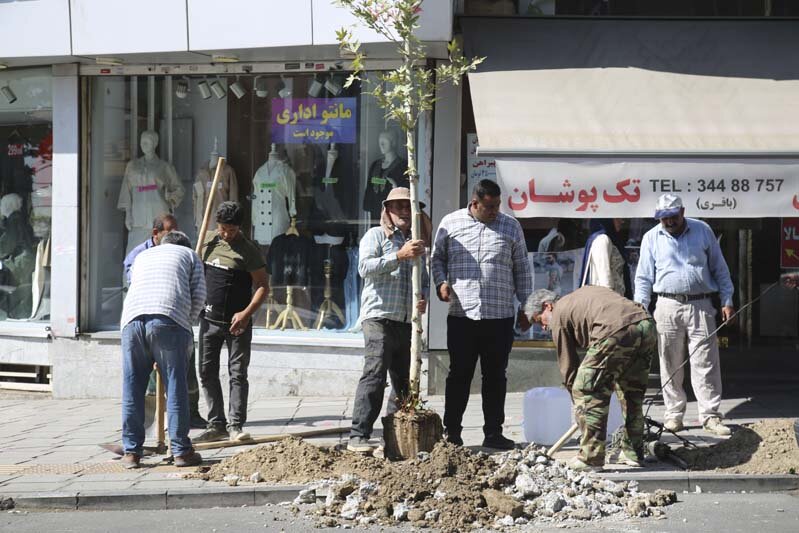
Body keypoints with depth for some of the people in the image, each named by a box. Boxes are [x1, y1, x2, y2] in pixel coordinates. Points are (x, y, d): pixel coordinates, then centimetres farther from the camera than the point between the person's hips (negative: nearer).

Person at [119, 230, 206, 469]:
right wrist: (187, 322, 26)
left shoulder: (142, 256, 35)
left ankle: (131, 451, 9)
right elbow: (198, 294, 13)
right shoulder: (189, 254, 25)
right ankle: (181, 451, 3)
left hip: (132, 318, 3)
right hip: (169, 320, -3)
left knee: (132, 389, 8)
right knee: (176, 387, 1)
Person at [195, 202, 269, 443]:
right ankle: (216, 425, 14)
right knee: (207, 372, 6)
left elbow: (263, 286, -9)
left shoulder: (248, 250, -8)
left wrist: (246, 313, -22)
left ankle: (235, 425, 1)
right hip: (209, 320, 5)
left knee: (238, 374, -3)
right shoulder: (208, 241, 7)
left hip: (236, 323, -5)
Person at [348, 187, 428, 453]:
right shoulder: (376, 235, 3)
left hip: (408, 321, 7)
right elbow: (365, 267, -12)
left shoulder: (417, 243, 22)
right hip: (380, 318, -7)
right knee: (374, 374, -16)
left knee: (404, 380, 9)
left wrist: (424, 298, 5)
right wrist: (399, 256, -21)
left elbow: (424, 279, 27)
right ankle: (358, 436, -18)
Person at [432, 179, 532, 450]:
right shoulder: (450, 223, 5)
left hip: (500, 315, 1)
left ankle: (493, 432, 13)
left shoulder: (511, 226, 8)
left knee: (496, 376, 6)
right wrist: (441, 282, -3)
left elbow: (522, 268, 12)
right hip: (461, 315, -1)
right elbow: (437, 257, 16)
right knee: (459, 374, 3)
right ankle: (452, 432, 11)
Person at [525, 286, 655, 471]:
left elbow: (568, 366, 17)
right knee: (632, 393, 23)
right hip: (647, 324, 8)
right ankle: (633, 453, 29)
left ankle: (590, 458, 5)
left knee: (587, 393, 4)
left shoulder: (558, 316, 16)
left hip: (617, 332, -8)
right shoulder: (586, 292, 37)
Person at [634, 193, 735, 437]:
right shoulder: (651, 238, 7)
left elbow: (719, 268, 10)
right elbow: (644, 278, 7)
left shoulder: (703, 231, 6)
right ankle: (674, 414, 14)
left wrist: (727, 301, 5)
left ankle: (710, 416, 0)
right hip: (668, 307, 1)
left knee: (706, 365, -3)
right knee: (670, 366, 4)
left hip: (701, 306, -1)